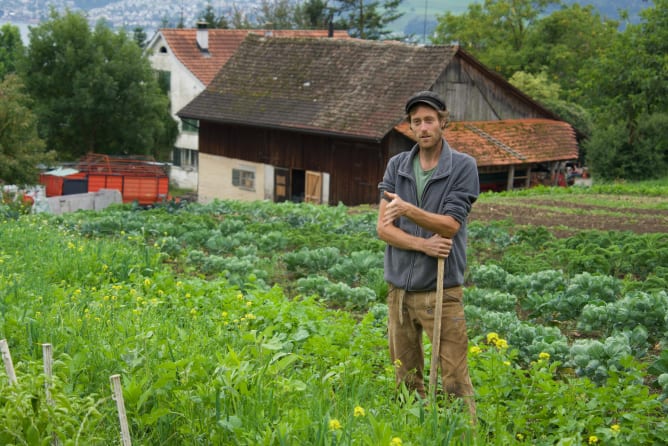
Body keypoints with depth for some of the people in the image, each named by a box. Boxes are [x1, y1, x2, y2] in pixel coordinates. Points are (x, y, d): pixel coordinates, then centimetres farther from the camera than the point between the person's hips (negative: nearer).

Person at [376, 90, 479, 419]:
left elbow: (450, 225, -12)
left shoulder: (463, 167, -3)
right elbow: (383, 228, 0)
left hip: (442, 290, -4)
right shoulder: (396, 166, 7)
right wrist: (423, 244, -15)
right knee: (407, 379, 10)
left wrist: (407, 209, -26)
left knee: (455, 380, -4)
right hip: (400, 288, 4)